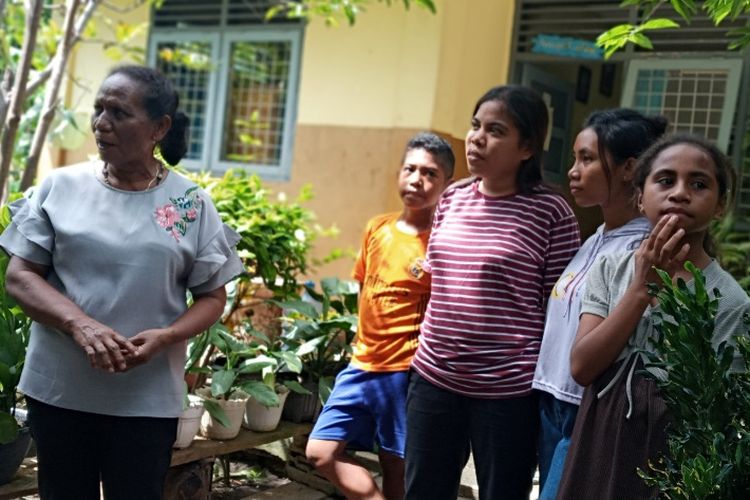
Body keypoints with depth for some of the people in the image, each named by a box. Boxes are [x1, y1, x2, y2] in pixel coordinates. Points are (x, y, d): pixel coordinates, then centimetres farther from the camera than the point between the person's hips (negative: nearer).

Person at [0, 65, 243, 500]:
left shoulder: (192, 204, -2)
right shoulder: (60, 186, 0)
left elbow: (213, 296, 2)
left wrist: (165, 337, -18)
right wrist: (79, 324, -20)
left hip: (149, 398, -1)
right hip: (58, 389, 1)